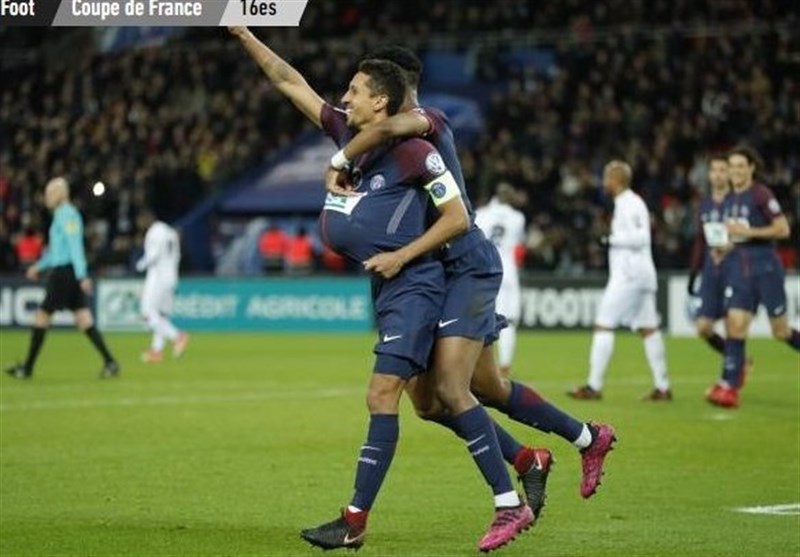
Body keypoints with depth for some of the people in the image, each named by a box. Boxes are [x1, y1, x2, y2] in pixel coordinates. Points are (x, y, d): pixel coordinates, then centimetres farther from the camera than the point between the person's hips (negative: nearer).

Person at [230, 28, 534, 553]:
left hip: (412, 285, -8)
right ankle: (510, 504, 10)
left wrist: (402, 255, -12)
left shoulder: (414, 151, -11)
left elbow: (458, 217, -9)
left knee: (382, 397, -11)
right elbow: (289, 81, 14)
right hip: (388, 288, 8)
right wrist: (244, 34, 13)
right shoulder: (348, 133, 10)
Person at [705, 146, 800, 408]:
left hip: (764, 265, -6)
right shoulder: (731, 199, 12)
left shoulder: (761, 194, -10)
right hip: (738, 266, 6)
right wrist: (726, 247, 7)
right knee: (735, 325, -7)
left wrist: (748, 232, -20)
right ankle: (729, 387, -12)